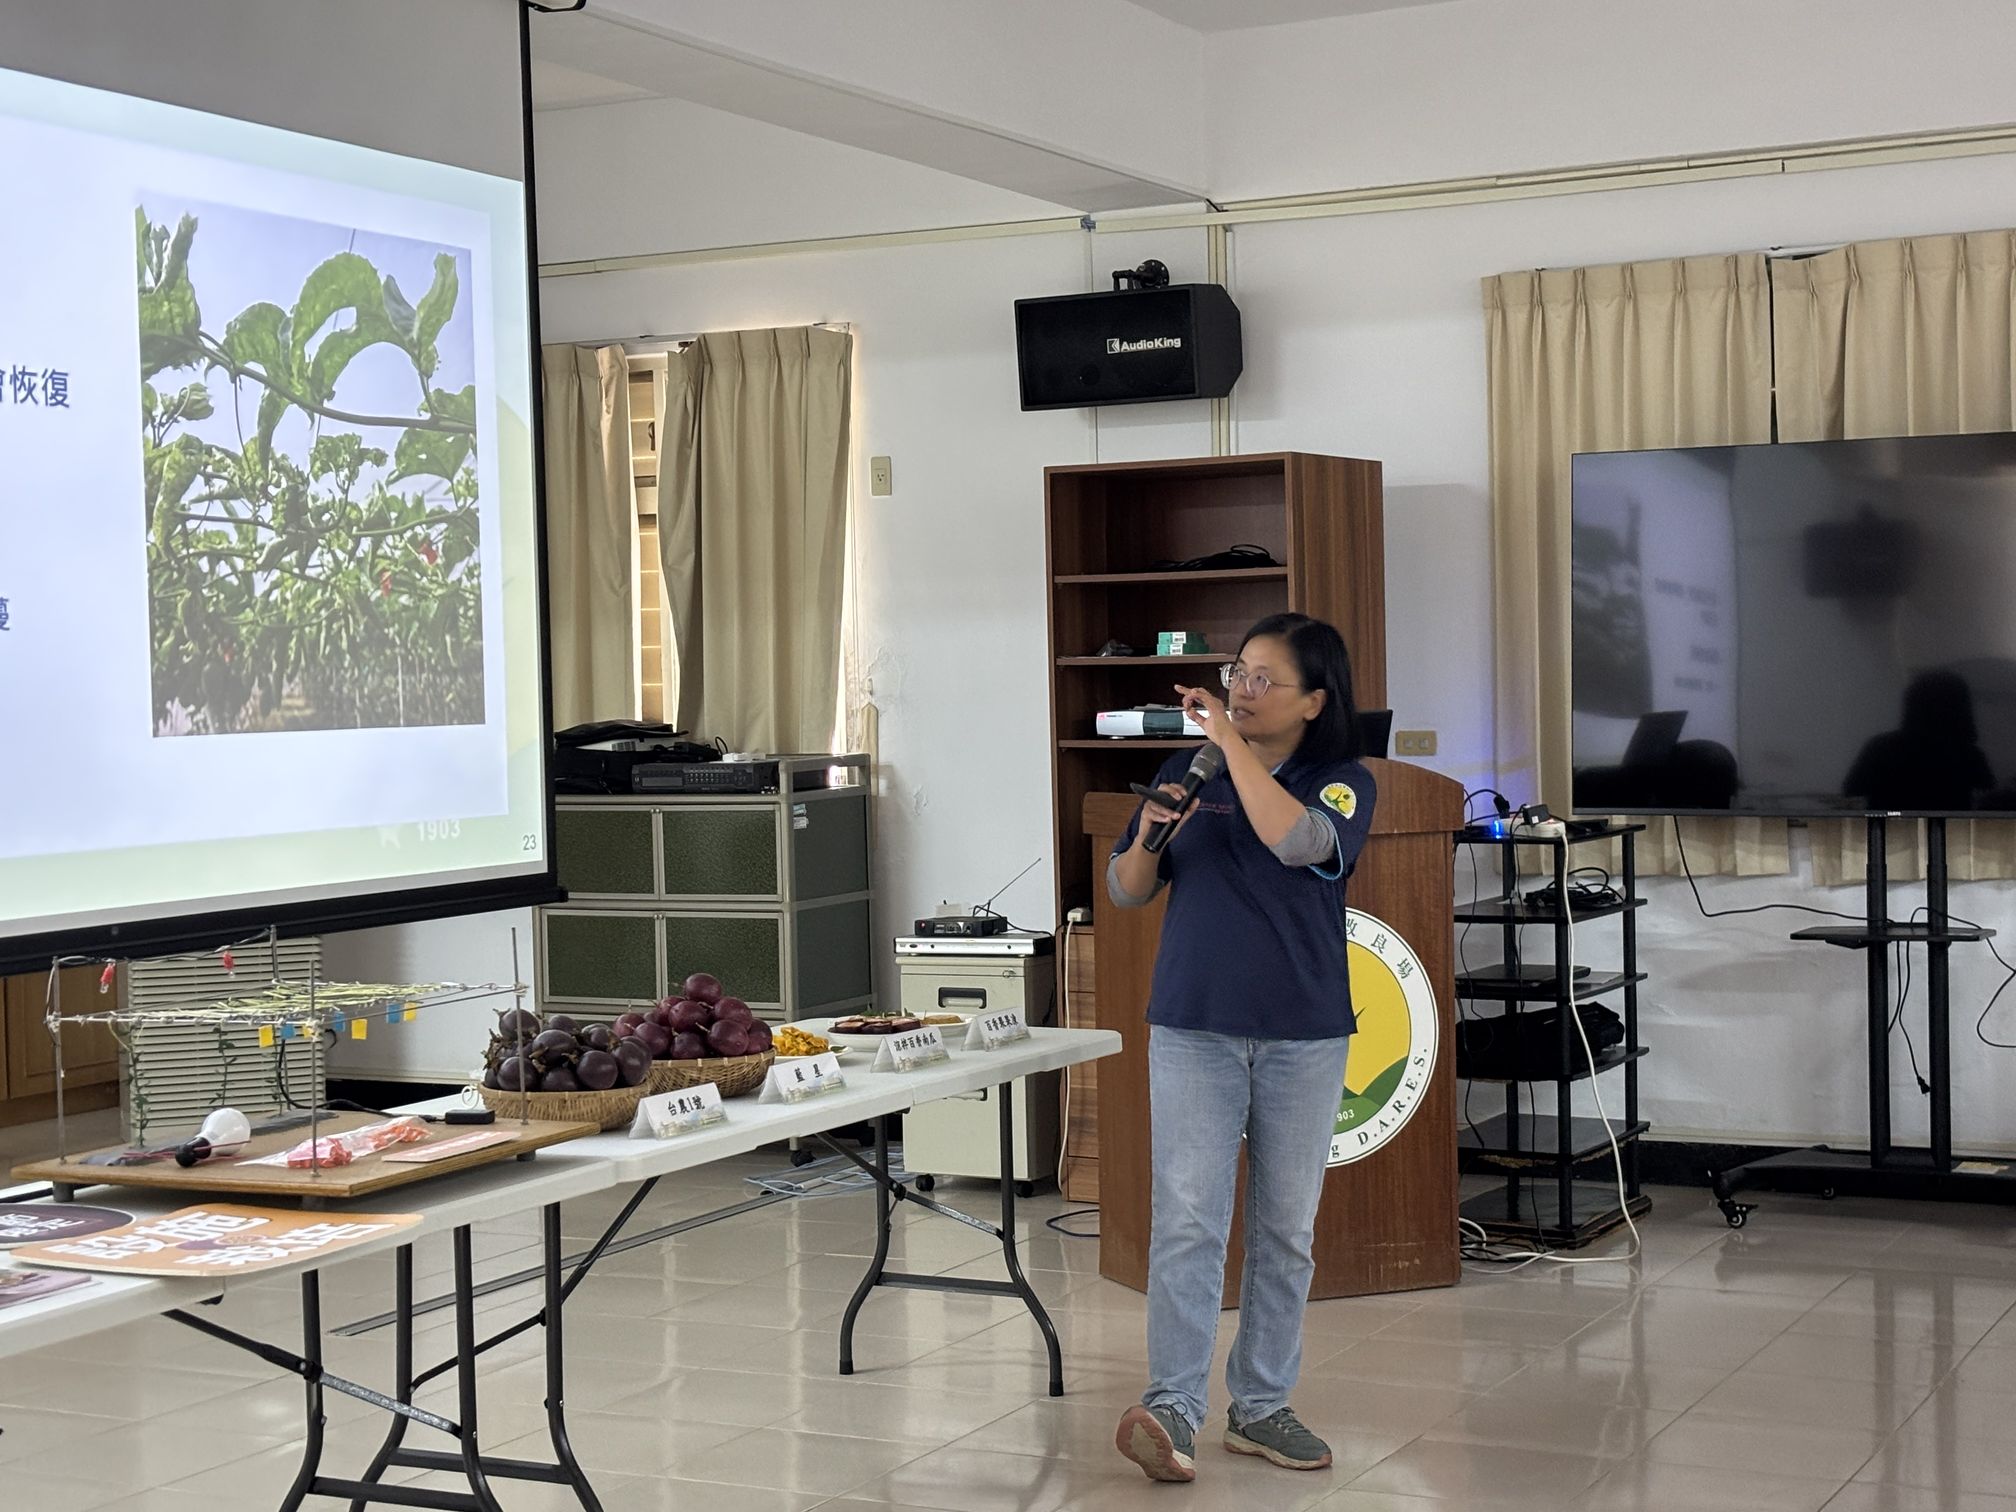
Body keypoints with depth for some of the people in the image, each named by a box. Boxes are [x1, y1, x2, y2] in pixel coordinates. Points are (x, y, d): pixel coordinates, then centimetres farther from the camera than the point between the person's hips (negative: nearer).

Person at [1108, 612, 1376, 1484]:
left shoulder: (1343, 783, -2)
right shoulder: (1190, 770, 6)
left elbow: (1298, 841, -25)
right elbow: (1126, 891, 10)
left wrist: (1232, 742, -21)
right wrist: (1148, 840, -11)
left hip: (1304, 1037, 0)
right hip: (1194, 1028, 0)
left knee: (1286, 1228, 8)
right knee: (1188, 1219, -9)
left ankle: (1260, 1405, 19)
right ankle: (1171, 1409, -11)